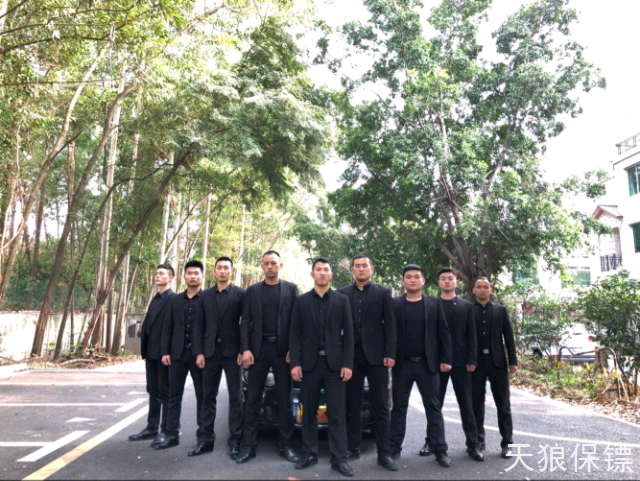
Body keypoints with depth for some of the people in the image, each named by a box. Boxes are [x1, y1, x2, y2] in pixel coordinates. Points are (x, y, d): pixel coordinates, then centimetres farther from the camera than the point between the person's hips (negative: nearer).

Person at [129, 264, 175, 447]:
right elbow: (148, 323, 16)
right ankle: (152, 427, 26)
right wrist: (145, 349, 10)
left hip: (164, 352, -8)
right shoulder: (155, 299, 16)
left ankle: (166, 430, 10)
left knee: (165, 392, 1)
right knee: (153, 391, 15)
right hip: (151, 352, 8)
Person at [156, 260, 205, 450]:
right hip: (178, 354, 4)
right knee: (174, 396, 8)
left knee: (202, 396, 6)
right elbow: (167, 328, 10)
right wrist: (165, 352, 2)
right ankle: (172, 434, 17)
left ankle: (203, 435, 17)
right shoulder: (175, 300, 11)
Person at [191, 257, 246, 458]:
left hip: (231, 352, -4)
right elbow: (199, 326, 8)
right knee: (208, 397, 9)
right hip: (210, 352, 4)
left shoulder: (240, 294, -2)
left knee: (235, 397, 3)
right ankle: (206, 440, 20)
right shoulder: (205, 295, 10)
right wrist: (199, 352, 0)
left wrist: (243, 350, -12)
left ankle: (235, 441, 12)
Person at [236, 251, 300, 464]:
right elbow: (245, 322, 5)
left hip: (282, 350, -1)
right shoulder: (252, 291, 9)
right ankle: (248, 445, 15)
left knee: (284, 400, 6)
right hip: (258, 349, 1)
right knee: (252, 399, 5)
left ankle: (285, 445, 17)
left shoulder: (291, 288, 5)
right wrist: (245, 349, -7)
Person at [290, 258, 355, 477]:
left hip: (334, 363, -1)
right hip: (309, 363, 1)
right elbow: (294, 335, 4)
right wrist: (295, 363, -4)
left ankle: (339, 459, 10)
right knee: (309, 412, 10)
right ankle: (309, 454, 22)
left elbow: (348, 335, 2)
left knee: (337, 413, 1)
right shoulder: (301, 301, 6)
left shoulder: (342, 300, 5)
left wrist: (347, 364, -5)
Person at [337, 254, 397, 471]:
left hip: (376, 355, -1)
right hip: (351, 356, 2)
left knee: (380, 406, 4)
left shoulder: (383, 293, 4)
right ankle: (354, 448, 22)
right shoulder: (342, 294, 7)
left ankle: (384, 453, 12)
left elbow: (390, 325, -1)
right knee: (352, 405, 10)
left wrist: (390, 354, -9)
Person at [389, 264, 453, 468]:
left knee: (433, 407, 6)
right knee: (399, 407, 9)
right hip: (402, 364, 0)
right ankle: (394, 447, 19)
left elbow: (444, 332, 2)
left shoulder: (435, 304, 4)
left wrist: (446, 359, -3)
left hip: (428, 364, 0)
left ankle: (440, 450, 15)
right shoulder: (394, 304, 2)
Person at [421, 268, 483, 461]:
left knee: (466, 404, 5)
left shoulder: (467, 306, 7)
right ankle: (431, 441, 18)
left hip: (461, 360, 0)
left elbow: (472, 335, 4)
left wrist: (472, 359, -4)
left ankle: (472, 444, 13)